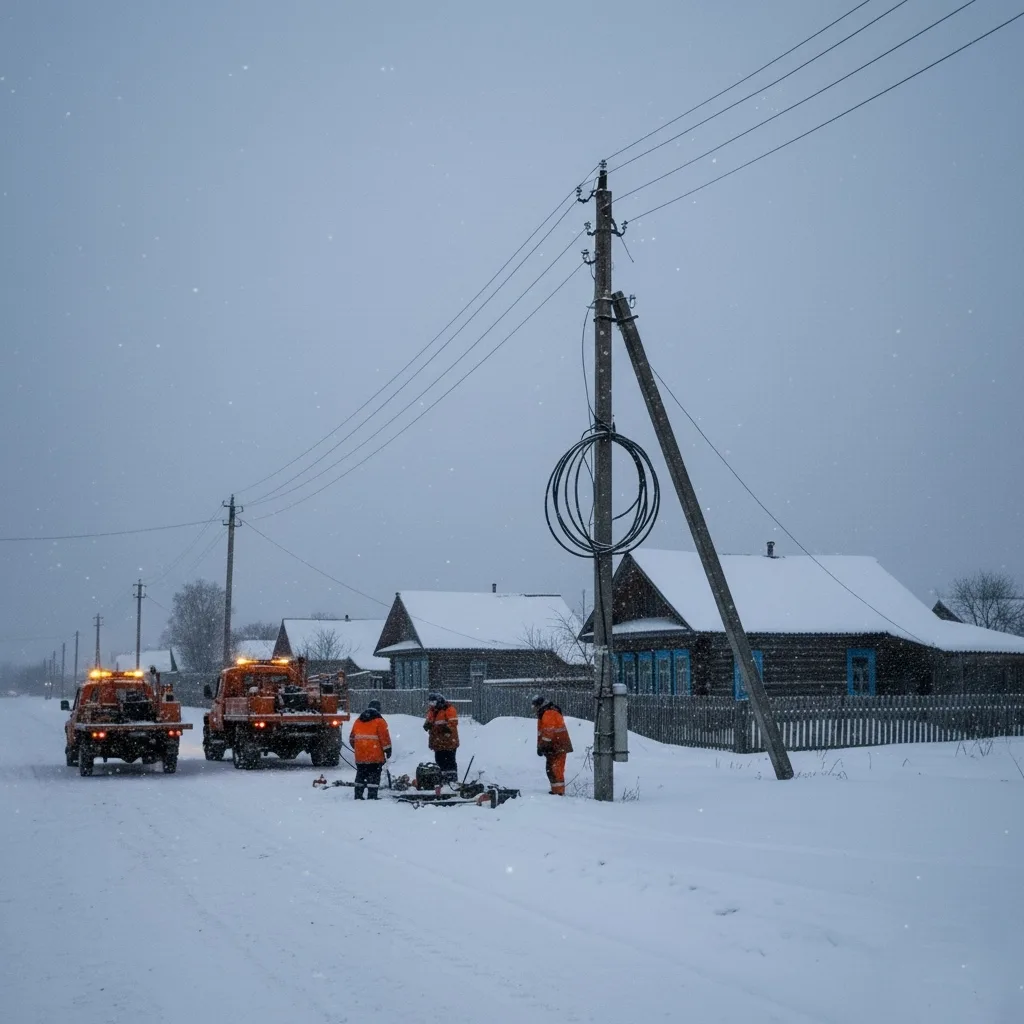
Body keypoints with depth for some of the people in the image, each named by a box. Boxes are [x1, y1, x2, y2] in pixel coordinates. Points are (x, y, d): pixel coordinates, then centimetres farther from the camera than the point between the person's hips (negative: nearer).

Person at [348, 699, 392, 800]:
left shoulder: (358, 721, 11)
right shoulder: (379, 721, -7)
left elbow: (352, 738, 16)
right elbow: (384, 738, -11)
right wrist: (388, 750, -2)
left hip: (360, 756, 5)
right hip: (375, 756, -5)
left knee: (360, 776, 15)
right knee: (374, 776, -2)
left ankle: (358, 796, 18)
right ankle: (372, 797, -7)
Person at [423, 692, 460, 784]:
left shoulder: (449, 710, -12)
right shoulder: (432, 711, 13)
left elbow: (454, 723, -19)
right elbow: (429, 721, 18)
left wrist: (448, 727, -37)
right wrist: (427, 725, -6)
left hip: (449, 741, -8)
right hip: (438, 742, 8)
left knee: (450, 760, -4)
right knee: (439, 760, 16)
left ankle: (453, 778, 2)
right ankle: (444, 776, 29)